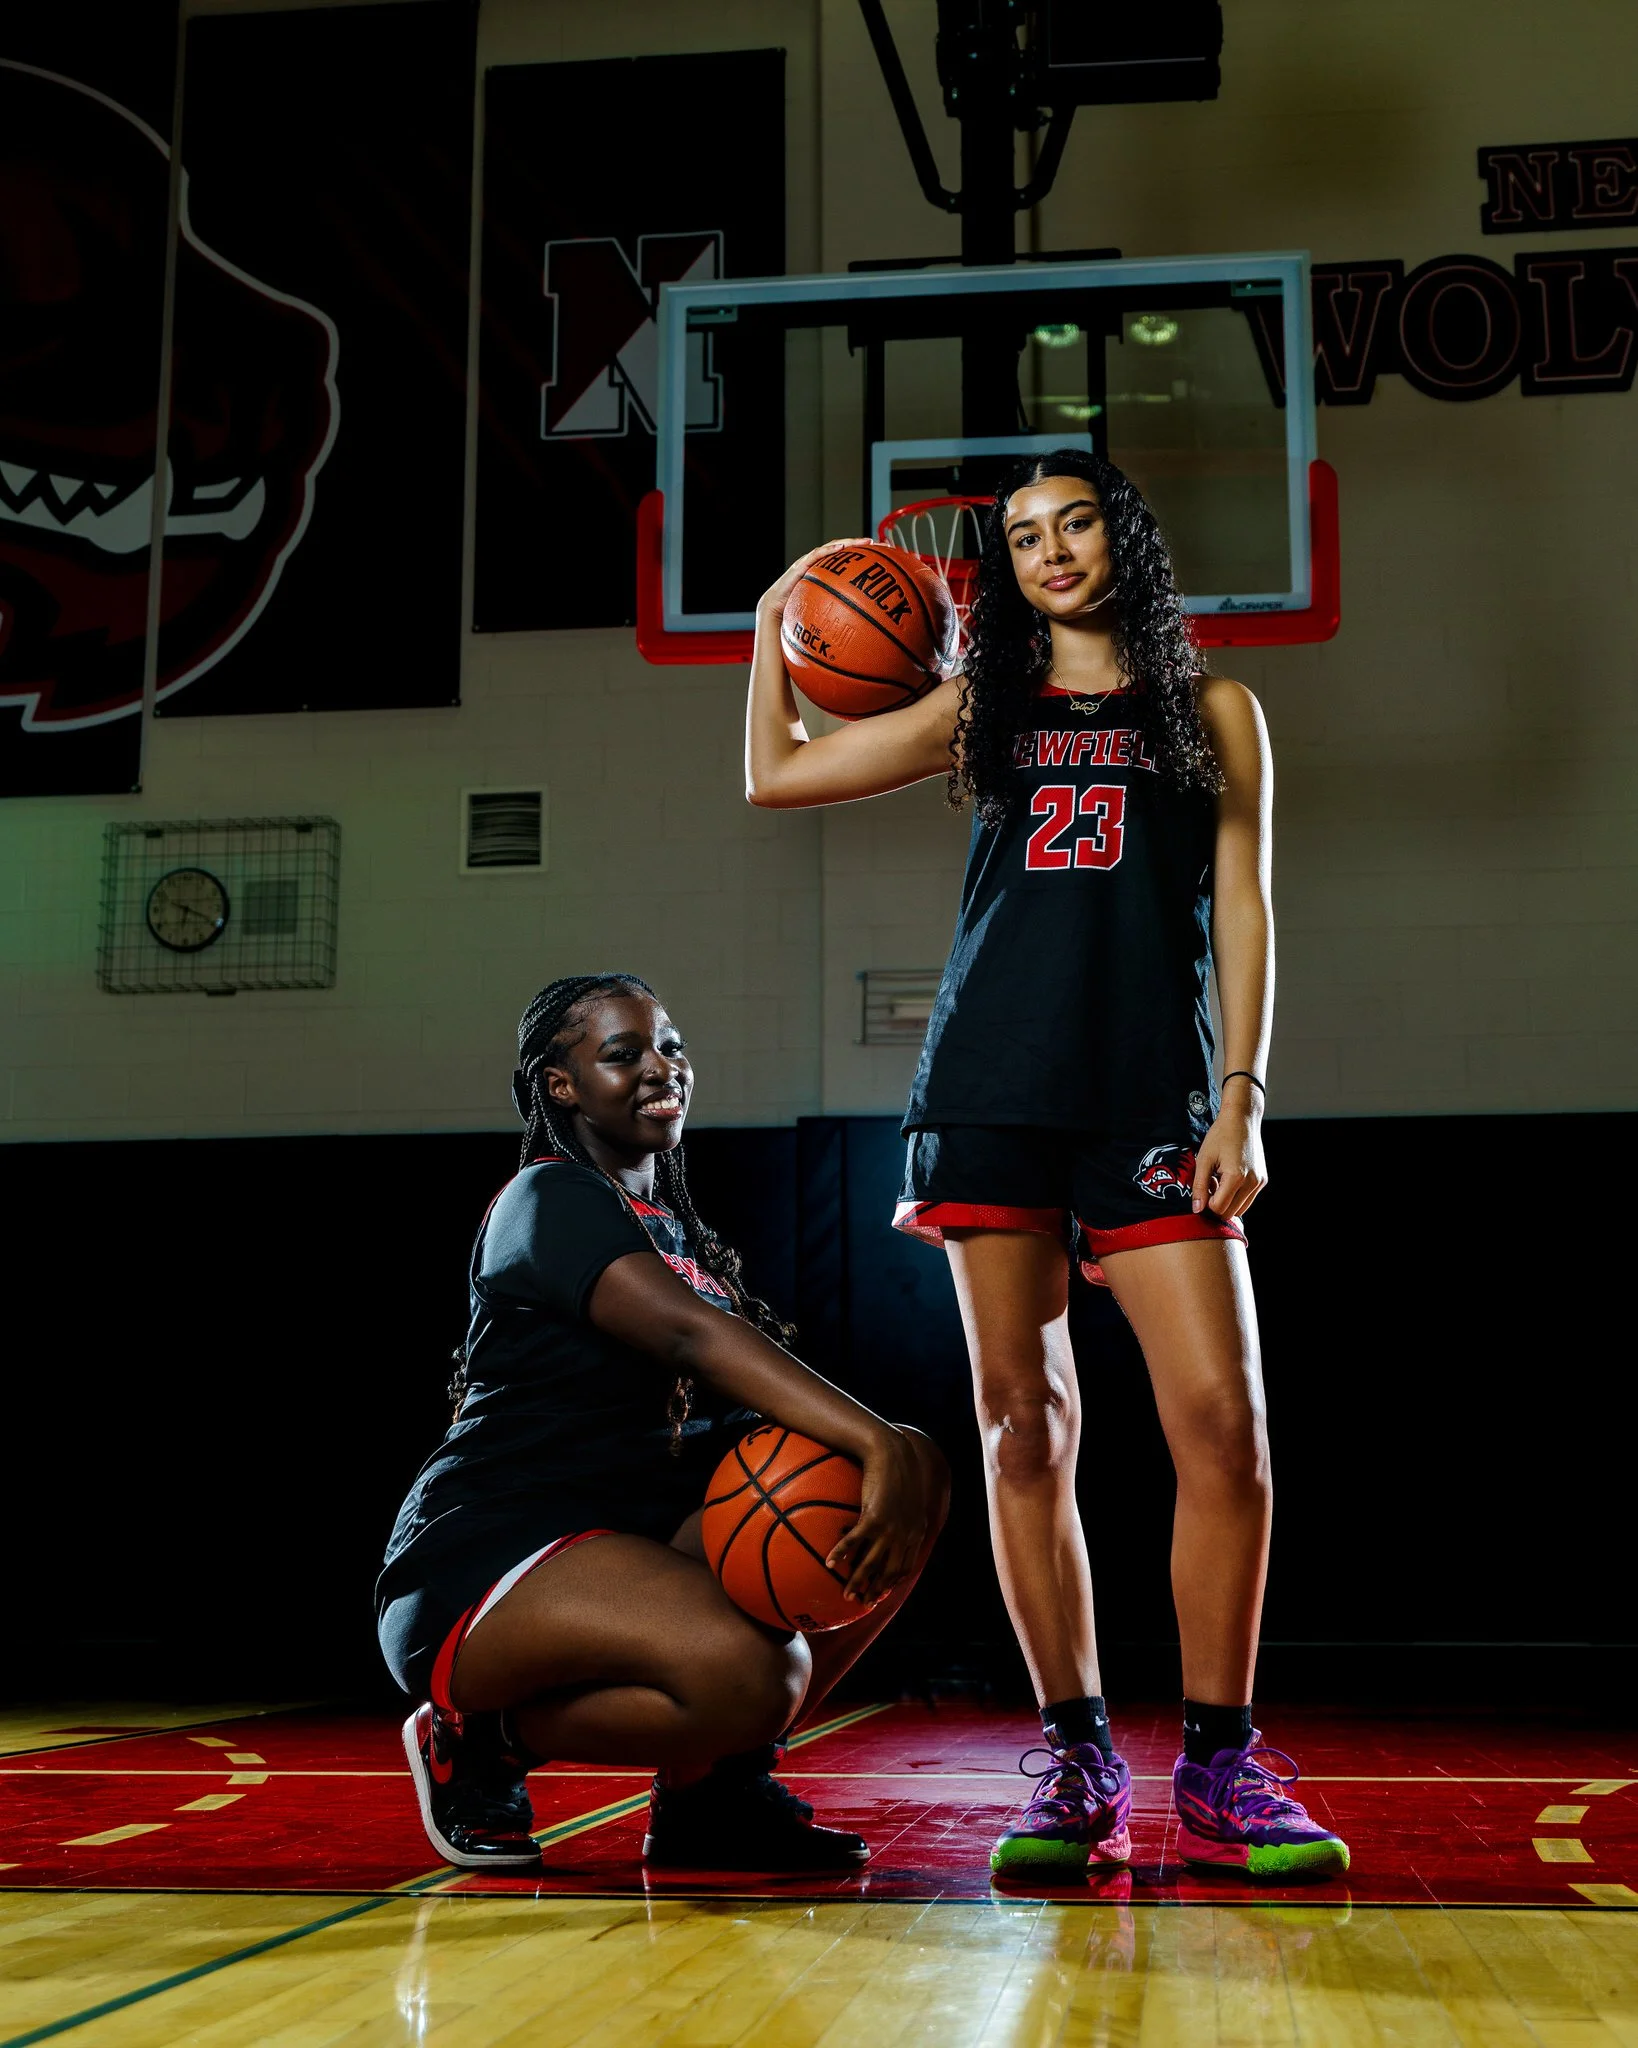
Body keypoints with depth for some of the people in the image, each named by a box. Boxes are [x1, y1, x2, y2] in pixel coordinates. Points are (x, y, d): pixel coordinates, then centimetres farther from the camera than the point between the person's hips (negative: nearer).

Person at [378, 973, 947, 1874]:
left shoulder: (680, 1231, 20)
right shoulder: (549, 1200, -7)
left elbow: (744, 1393, 10)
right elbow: (691, 1335, -25)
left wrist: (898, 1458, -12)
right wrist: (874, 1441, -36)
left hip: (633, 1538, 8)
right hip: (484, 1558, -8)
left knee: (913, 1486, -7)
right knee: (750, 1672, -35)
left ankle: (719, 1782, 0)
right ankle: (477, 1736, -6)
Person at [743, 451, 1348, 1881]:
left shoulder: (1211, 711, 15)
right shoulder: (980, 712, 19)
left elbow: (1242, 911, 8)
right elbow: (776, 772, 23)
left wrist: (1241, 1099, -2)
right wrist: (776, 619, 24)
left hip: (1153, 1098, -1)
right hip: (995, 1092, 2)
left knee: (1224, 1421, -12)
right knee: (1026, 1427, -1)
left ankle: (1219, 1769, 0)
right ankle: (1080, 1765, 7)